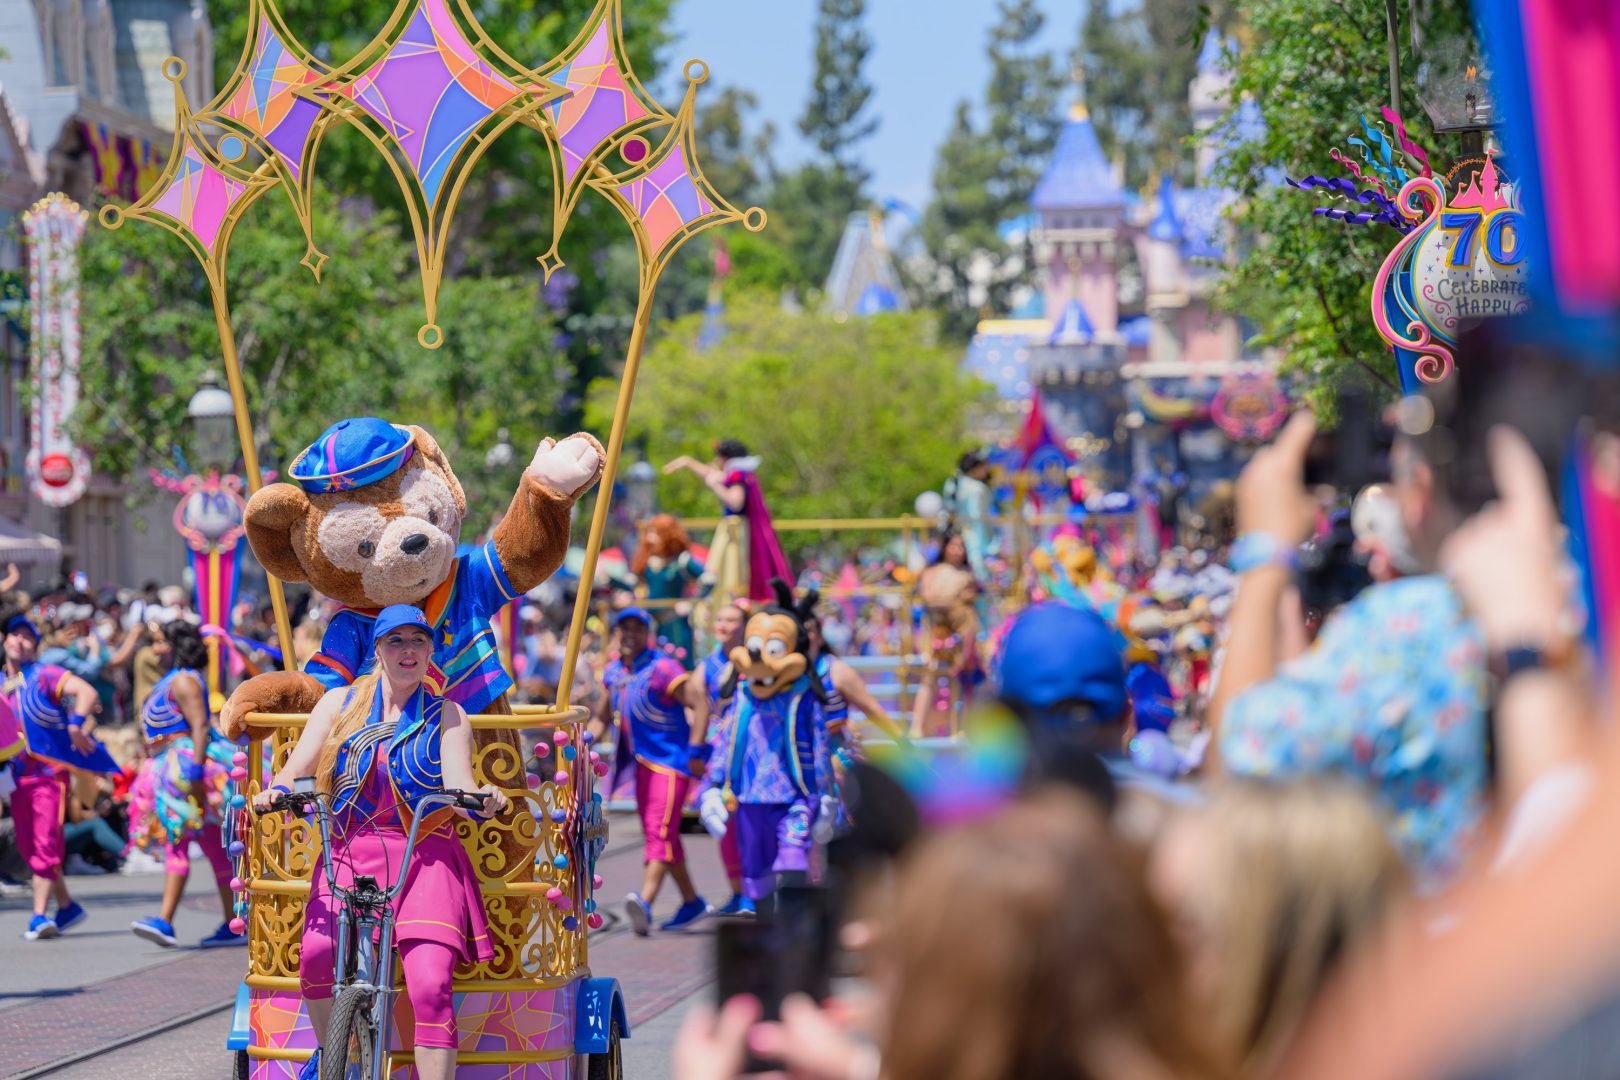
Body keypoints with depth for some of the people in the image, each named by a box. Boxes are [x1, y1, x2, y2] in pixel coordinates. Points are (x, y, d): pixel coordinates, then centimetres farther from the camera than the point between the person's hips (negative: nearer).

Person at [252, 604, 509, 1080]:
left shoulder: (446, 715, 11)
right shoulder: (340, 703, 15)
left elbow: (459, 784, -3)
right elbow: (297, 768, 4)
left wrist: (482, 797, -27)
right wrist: (277, 790, -19)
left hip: (426, 857, -1)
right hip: (349, 853, 1)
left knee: (430, 985, -23)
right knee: (316, 954, -27)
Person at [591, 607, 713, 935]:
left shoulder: (662, 669, -13)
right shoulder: (613, 672, 11)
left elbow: (700, 703, -17)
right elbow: (602, 718, 22)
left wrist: (695, 751, -21)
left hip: (671, 761, -9)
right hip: (642, 762, 9)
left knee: (660, 831, -18)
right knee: (657, 834, 13)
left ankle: (645, 903, -34)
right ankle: (692, 902, 24)